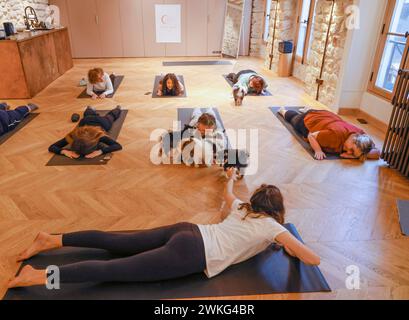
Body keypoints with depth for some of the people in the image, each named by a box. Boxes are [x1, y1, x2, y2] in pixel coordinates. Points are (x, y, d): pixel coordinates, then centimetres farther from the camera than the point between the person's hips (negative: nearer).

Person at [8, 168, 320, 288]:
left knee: (117, 244, 8)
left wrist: (231, 177, 63)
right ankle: (40, 276, -9)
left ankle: (52, 240, 10)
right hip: (191, 253, -7)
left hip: (188, 232, 7)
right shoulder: (272, 226, 3)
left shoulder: (244, 209, 21)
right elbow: (314, 259, 1)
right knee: (115, 270, -9)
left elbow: (227, 195, 43)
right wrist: (287, 246, 20)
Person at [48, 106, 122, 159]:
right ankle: (90, 109, 73)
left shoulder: (98, 135, -52)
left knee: (111, 116, 36)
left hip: (101, 122, -1)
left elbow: (118, 146, -59)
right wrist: (65, 151, -61)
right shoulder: (73, 136, -44)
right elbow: (51, 147, -41)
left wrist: (99, 152, -70)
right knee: (88, 114, 41)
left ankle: (118, 108, 66)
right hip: (86, 121, 2)